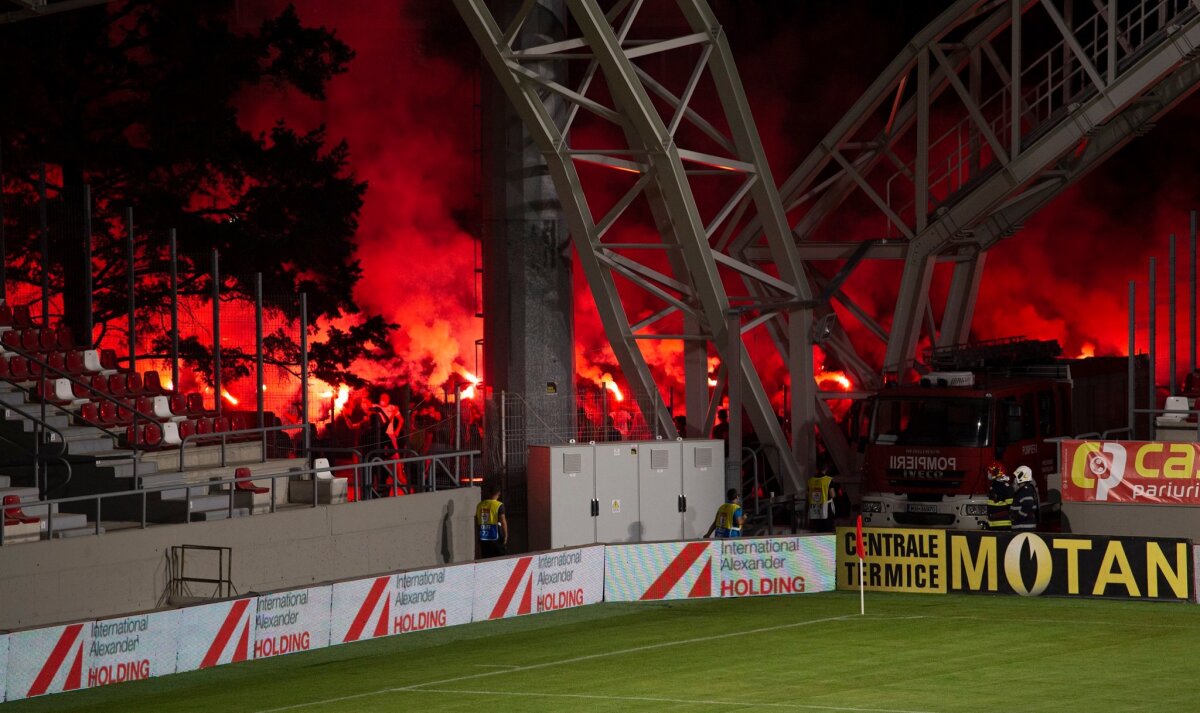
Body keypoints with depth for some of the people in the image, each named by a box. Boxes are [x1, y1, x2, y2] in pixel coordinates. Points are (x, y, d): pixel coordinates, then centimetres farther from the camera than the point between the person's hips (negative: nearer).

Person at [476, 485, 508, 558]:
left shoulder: (480, 505, 8)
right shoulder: (499, 505, -10)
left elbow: (476, 521, 14)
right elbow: (503, 521, -15)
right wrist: (506, 535, -7)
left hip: (483, 538, 5)